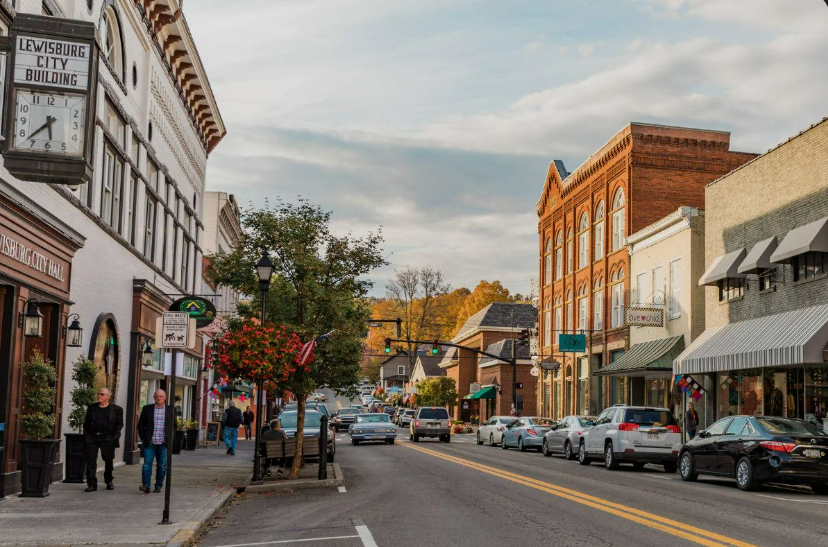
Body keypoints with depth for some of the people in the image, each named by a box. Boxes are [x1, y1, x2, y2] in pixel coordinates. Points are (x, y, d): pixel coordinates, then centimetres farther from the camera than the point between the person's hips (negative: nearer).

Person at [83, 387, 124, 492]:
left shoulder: (116, 409, 3)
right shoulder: (91, 407, 12)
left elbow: (119, 424, 3)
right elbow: (86, 423, 15)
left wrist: (115, 437, -8)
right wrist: (86, 436, 4)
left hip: (107, 438, -2)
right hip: (92, 438, 2)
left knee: (109, 461, 7)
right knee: (91, 461, -4)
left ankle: (109, 481, 26)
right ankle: (92, 484, -1)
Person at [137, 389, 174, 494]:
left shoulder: (170, 410, 7)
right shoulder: (147, 409, 6)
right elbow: (140, 425, 9)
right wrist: (143, 438, 1)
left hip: (163, 444, 1)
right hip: (149, 443, -1)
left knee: (162, 466, 4)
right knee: (147, 464, -9)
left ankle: (158, 486, 14)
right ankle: (146, 486, -10)